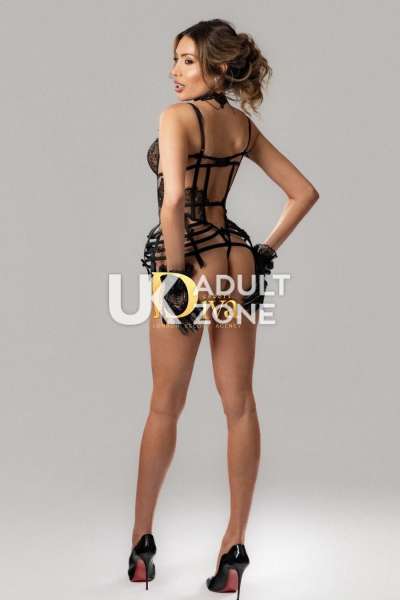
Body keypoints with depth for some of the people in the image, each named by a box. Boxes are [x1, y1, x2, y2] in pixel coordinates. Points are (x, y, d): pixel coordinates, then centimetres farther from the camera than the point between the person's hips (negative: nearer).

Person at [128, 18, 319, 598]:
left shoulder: (177, 115, -11)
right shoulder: (244, 124, 10)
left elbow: (173, 201, -24)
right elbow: (304, 191, 13)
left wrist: (175, 275, -15)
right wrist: (267, 249, 12)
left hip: (192, 258, -6)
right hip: (238, 257, 6)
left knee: (166, 406, 7)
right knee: (240, 404, 7)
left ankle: (141, 542, 20)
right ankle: (234, 549, 14)